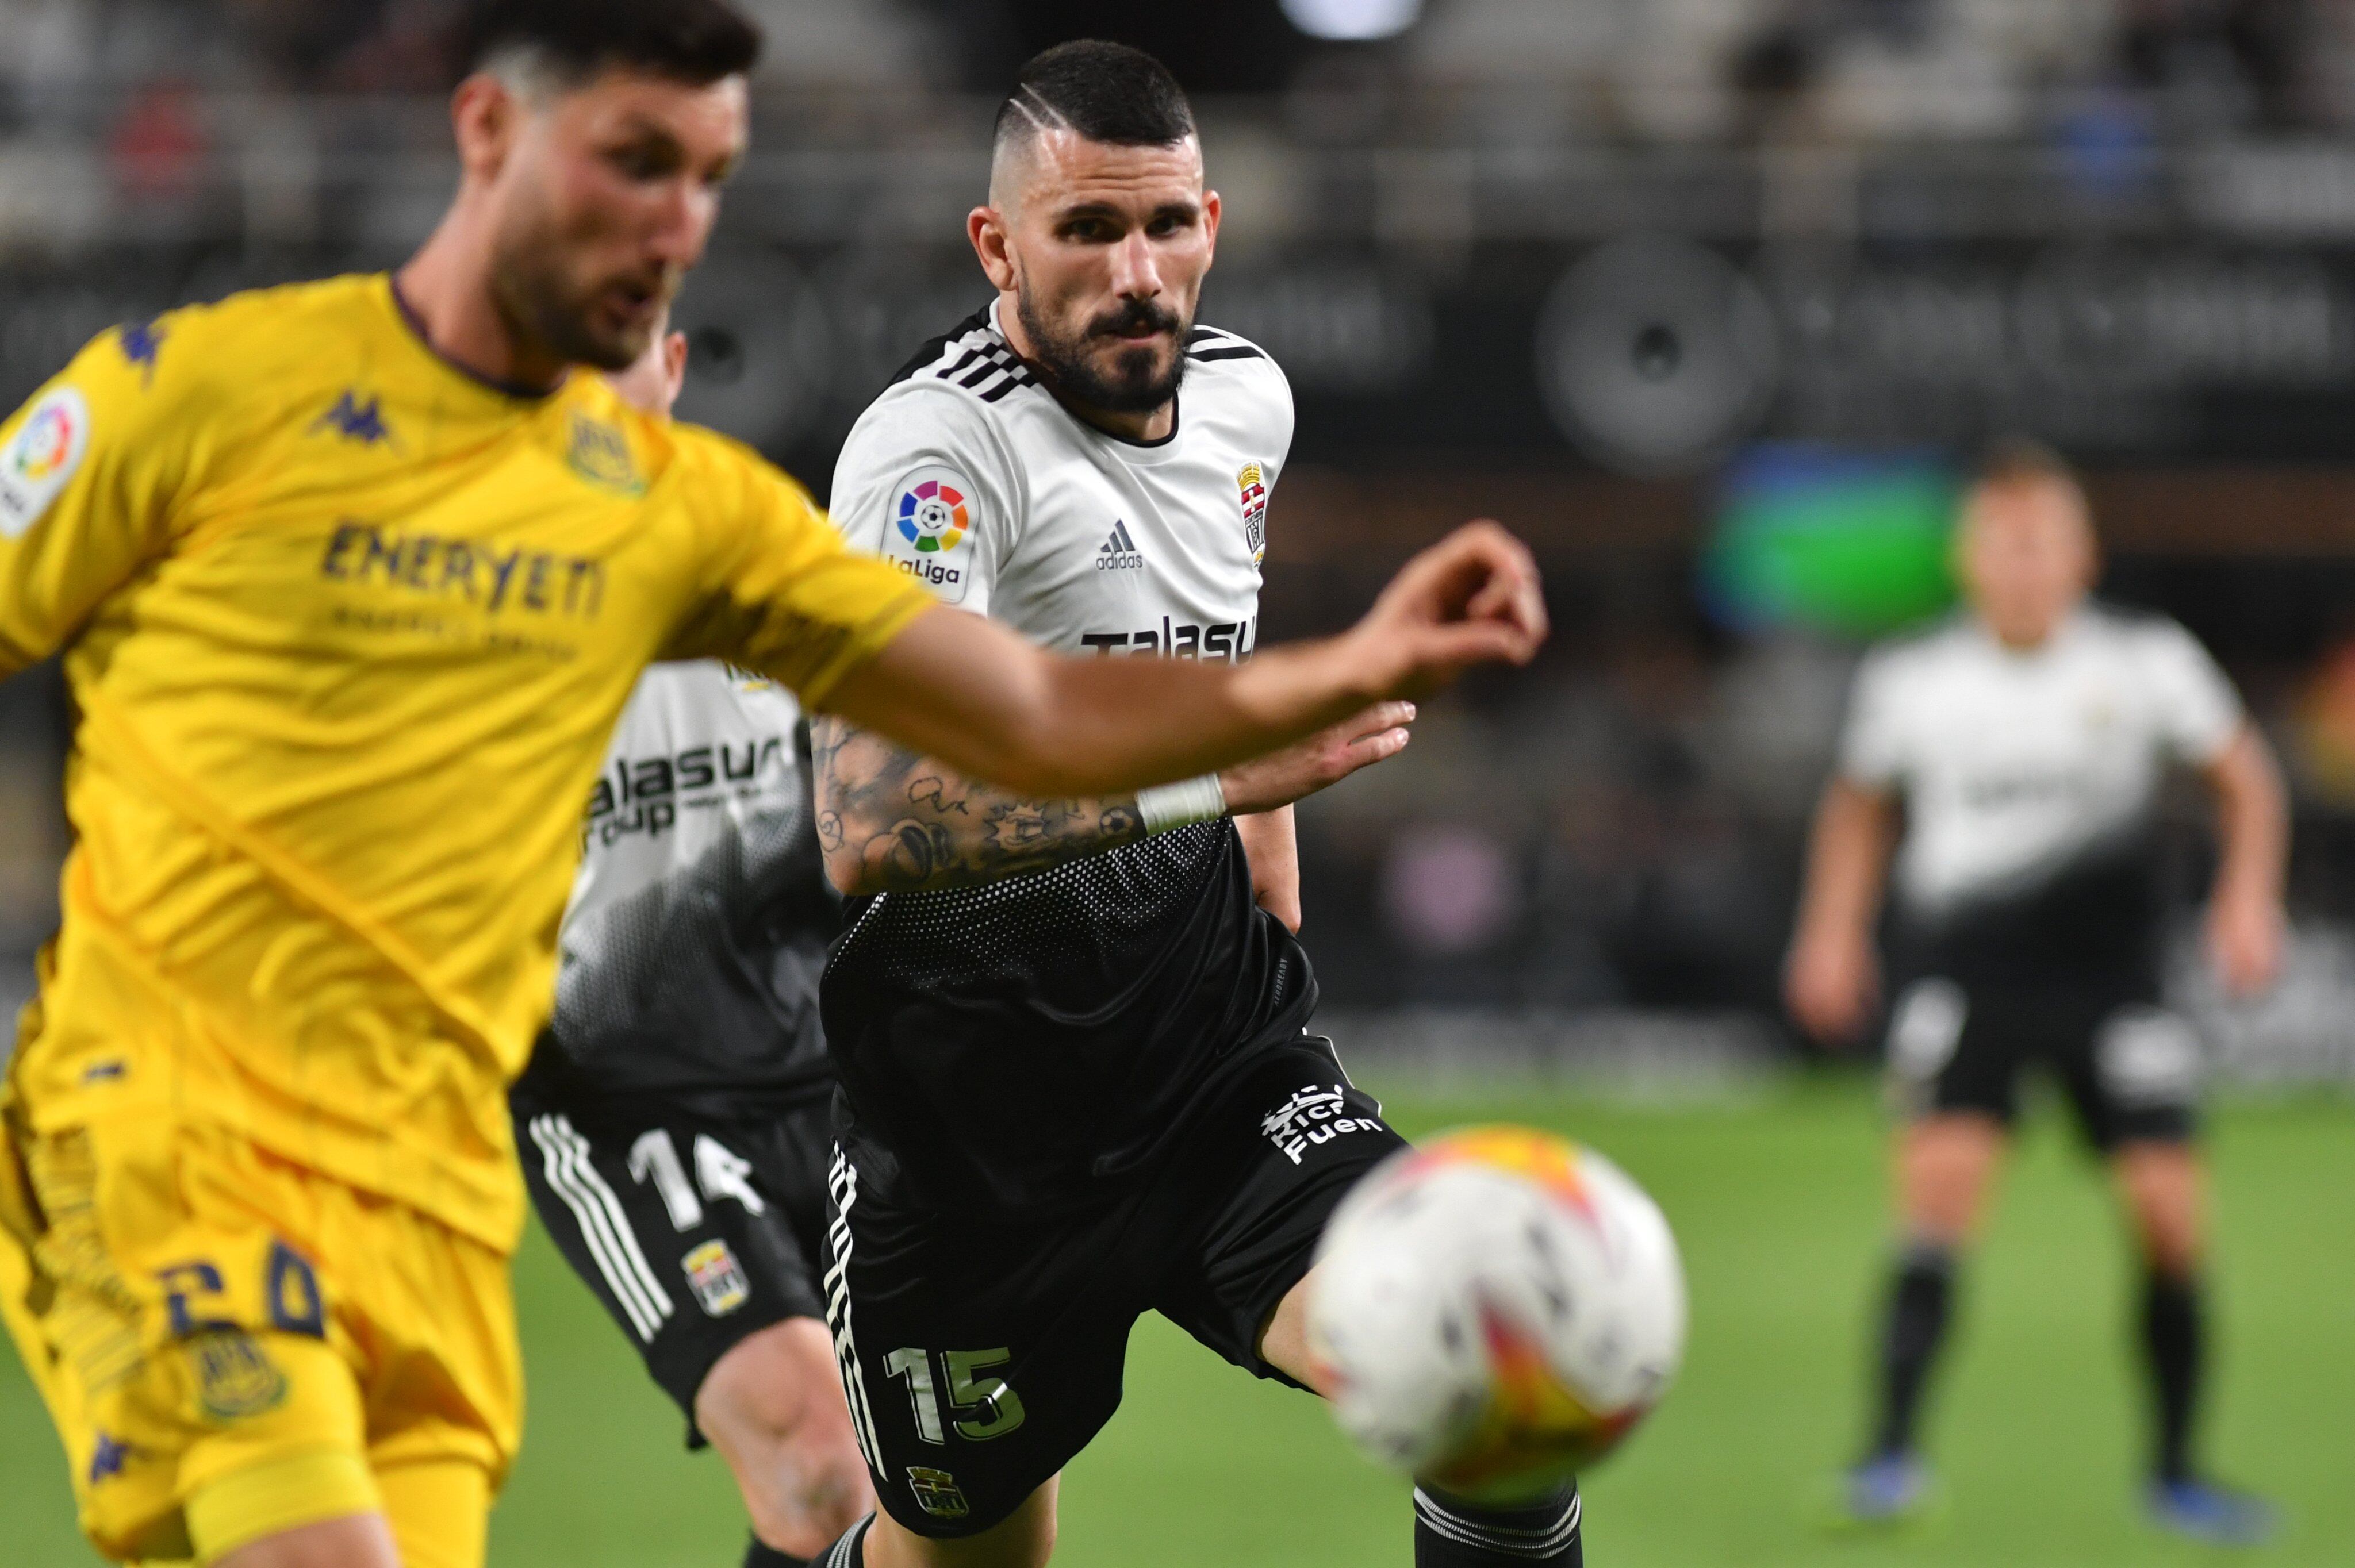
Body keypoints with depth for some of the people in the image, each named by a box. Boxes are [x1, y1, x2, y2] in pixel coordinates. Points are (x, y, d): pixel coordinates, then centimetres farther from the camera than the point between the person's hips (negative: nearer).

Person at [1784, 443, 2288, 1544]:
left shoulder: (2147, 662, -2)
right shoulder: (1909, 681, 1)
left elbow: (2241, 776, 11)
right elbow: (1861, 803, 19)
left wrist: (2248, 899, -2)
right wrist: (1834, 932, 9)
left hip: (2109, 969, 1)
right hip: (1960, 968, -1)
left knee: (2169, 1212, -3)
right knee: (1941, 1174, -21)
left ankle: (2176, 1470, 15)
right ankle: (1894, 1447, -23)